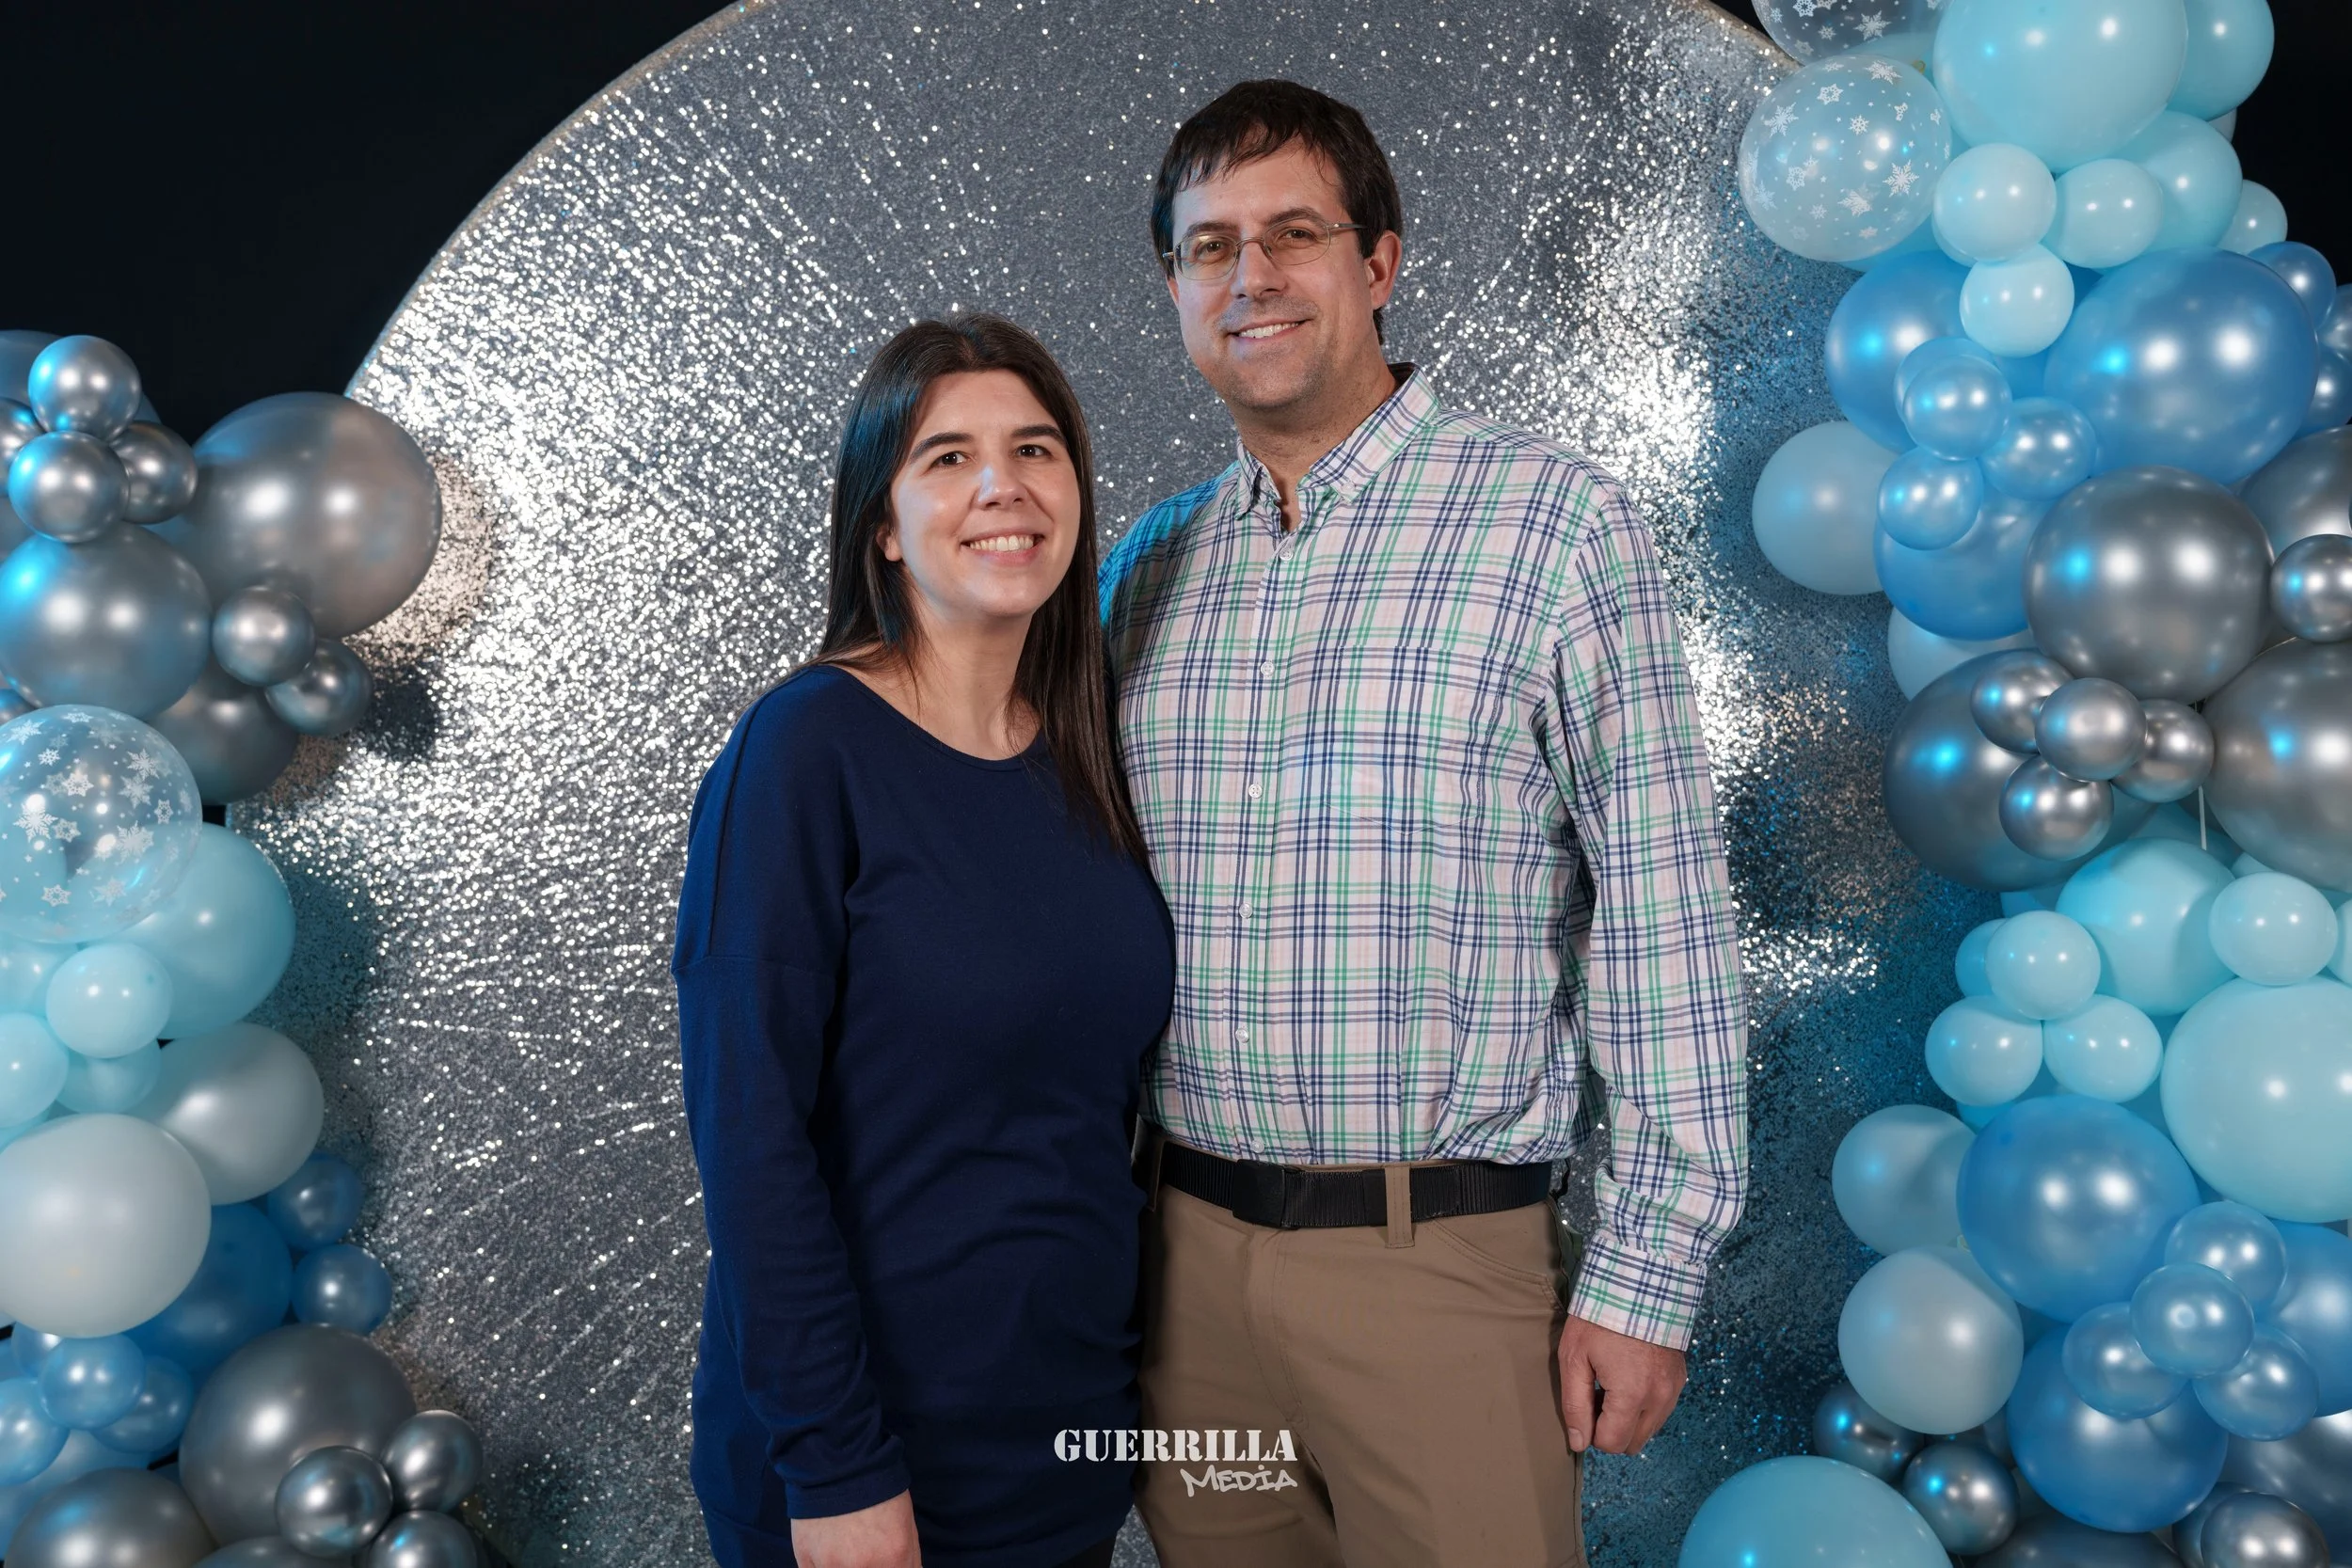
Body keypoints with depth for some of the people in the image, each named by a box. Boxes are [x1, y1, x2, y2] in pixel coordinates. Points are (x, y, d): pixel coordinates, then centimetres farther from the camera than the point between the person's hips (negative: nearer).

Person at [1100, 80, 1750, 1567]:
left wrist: (1648, 1271, -9)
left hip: (1441, 1262, -4)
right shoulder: (1147, 567, 7)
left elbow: (1662, 914, -8)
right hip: (1184, 1252, 4)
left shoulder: (1555, 521, -6)